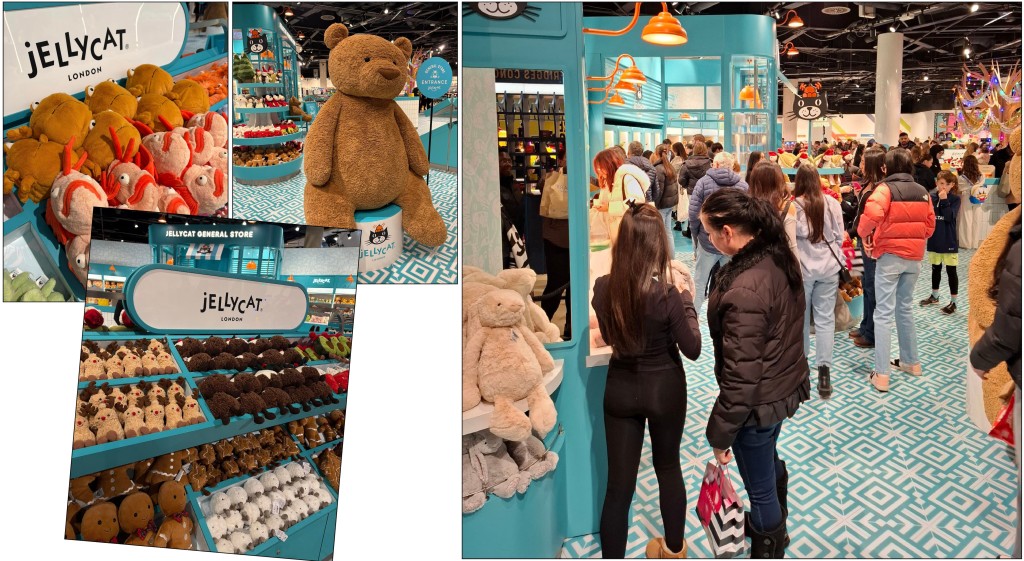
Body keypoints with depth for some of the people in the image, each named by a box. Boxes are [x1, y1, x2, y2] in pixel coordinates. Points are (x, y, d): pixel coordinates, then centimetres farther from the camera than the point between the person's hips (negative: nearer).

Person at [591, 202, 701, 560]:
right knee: (668, 467, 22)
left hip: (620, 388, 2)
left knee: (618, 483, 7)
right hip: (664, 389, -1)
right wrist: (687, 301, -3)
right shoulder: (667, 294, -23)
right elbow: (692, 350, -12)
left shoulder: (602, 288, -11)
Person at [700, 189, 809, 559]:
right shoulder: (779, 258, -7)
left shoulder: (743, 291, -35)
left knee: (760, 485, 15)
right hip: (786, 384, 10)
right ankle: (776, 525, 60)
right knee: (769, 459, 34)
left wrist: (720, 433, -17)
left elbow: (741, 377, -29)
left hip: (760, 401, -10)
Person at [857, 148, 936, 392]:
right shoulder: (922, 192, 7)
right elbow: (929, 225, 10)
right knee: (905, 308, 21)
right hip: (914, 256, 6)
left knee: (884, 313, -4)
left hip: (890, 255, -6)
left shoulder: (886, 189, -11)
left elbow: (872, 215, -29)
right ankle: (911, 361, 31)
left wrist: (863, 234, -12)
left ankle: (881, 375, -5)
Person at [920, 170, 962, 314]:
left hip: (948, 241, -4)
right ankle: (934, 296, 33)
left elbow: (949, 217, -18)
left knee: (951, 271, 1)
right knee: (935, 269, 17)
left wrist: (944, 200, -21)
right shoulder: (931, 197, 1)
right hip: (934, 240, 4)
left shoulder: (955, 199, -6)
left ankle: (953, 302, 8)